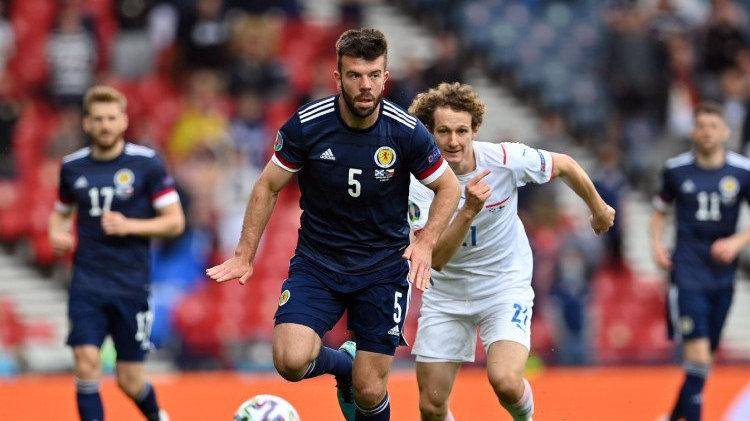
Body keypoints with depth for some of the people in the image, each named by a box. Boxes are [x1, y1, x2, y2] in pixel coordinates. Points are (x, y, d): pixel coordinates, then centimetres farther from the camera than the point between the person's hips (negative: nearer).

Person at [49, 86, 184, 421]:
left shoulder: (147, 163, -3)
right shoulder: (72, 166, 7)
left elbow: (175, 222, -2)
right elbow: (61, 212, 23)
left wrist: (130, 226, -17)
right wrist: (57, 234, 0)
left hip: (131, 286, -2)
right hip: (86, 283, 2)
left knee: (130, 380, 4)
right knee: (86, 365, -16)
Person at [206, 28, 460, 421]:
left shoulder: (407, 133, -13)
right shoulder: (306, 125, -13)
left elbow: (448, 188, 3)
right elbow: (268, 187, 1)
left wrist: (426, 242, -12)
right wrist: (245, 254, -3)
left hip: (384, 267, 0)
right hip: (316, 261, 0)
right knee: (291, 361, -22)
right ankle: (341, 363, 12)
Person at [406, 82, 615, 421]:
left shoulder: (505, 159, -18)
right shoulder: (416, 185, -19)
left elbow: (564, 166, 2)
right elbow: (435, 259, -27)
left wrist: (598, 209, 17)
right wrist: (468, 211, -41)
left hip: (506, 286, -2)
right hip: (446, 294, 2)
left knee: (505, 381, -25)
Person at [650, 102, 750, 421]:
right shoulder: (676, 169, 1)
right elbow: (659, 211, 15)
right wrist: (657, 245, -1)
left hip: (722, 274, 2)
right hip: (687, 273, -2)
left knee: (705, 357, 10)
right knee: (698, 353, -16)